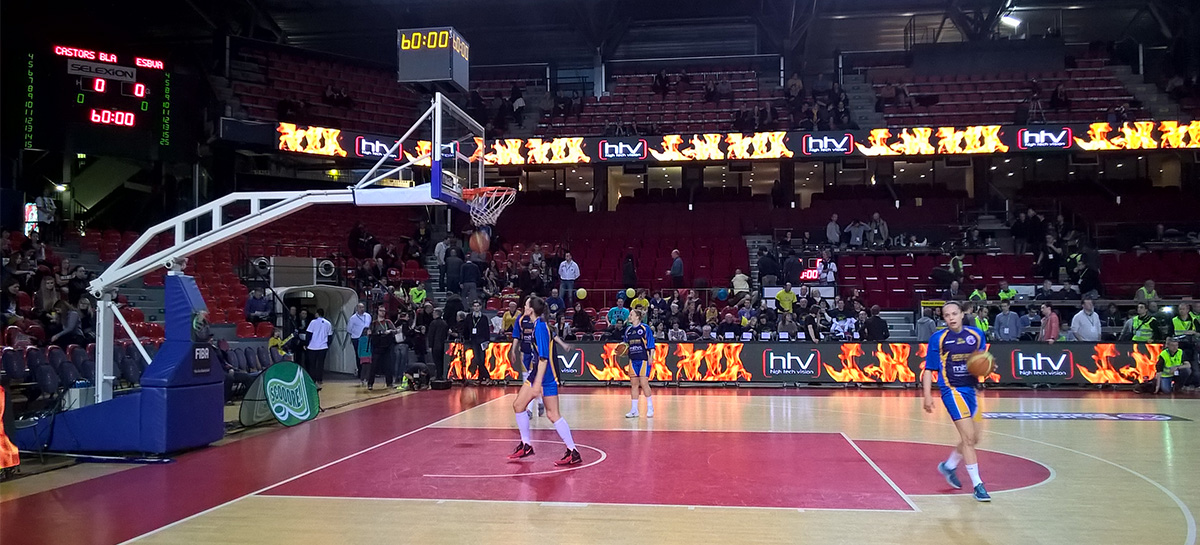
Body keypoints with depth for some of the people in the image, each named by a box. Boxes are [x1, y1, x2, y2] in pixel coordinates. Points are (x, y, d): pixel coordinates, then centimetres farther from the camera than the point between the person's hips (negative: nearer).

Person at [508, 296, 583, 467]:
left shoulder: (540, 326, -20)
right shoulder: (538, 325, 8)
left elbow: (544, 358, -25)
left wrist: (538, 382, -28)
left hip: (547, 376, -10)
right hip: (537, 372, 10)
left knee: (553, 414, -8)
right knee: (518, 405, 12)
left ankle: (573, 453, -1)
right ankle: (526, 446, 24)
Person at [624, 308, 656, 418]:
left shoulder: (645, 328, -6)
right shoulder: (628, 330, 11)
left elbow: (651, 344, -7)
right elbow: (626, 344, 18)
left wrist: (651, 357, -12)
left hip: (644, 359, -6)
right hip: (633, 359, 6)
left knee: (643, 383, -8)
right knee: (633, 383, 5)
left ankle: (650, 408, 7)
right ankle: (634, 410, 10)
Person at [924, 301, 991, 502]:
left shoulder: (976, 335, 7)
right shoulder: (938, 338, -4)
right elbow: (929, 369, -1)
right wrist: (927, 395, -9)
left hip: (970, 389, 6)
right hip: (952, 390, -6)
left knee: (973, 439, 15)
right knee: (968, 437, -13)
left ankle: (949, 466, 38)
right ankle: (977, 485, -7)